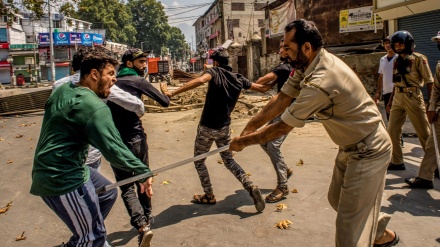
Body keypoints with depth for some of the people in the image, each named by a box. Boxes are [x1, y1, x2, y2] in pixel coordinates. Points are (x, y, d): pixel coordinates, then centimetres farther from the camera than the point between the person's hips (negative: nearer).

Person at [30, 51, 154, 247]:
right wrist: (143, 172, -15)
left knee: (108, 193, 25)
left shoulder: (63, 90, 9)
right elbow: (114, 149, -24)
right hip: (64, 179, -10)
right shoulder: (94, 106, -21)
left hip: (50, 171, 10)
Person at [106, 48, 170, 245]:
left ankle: (141, 224, -10)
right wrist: (165, 94, 18)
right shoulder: (138, 81, -4)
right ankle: (146, 219, 32)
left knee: (126, 186, 7)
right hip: (135, 139, -2)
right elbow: (165, 102, -3)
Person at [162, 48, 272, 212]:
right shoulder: (239, 79, 5)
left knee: (199, 161, 16)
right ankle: (251, 187, 1)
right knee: (229, 161, 19)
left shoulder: (215, 72, -11)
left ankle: (209, 196, 20)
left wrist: (172, 93, -36)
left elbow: (200, 80, -34)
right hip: (224, 128, 5)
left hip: (207, 127, -5)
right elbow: (262, 88, 14)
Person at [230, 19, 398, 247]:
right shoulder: (306, 65, -5)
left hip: (367, 151, -10)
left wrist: (243, 142, -13)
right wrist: (249, 127, -11)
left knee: (350, 228, -1)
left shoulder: (320, 82, -33)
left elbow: (283, 127, -25)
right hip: (351, 146, 10)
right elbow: (281, 99, -4)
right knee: (337, 199, 24)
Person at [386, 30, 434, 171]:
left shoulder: (418, 59, -5)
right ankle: (397, 162, 17)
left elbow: (429, 80, -7)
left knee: (424, 132, 2)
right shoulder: (397, 61, 12)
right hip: (398, 97, 6)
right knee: (392, 131, 5)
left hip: (413, 97, -6)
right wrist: (390, 101, 16)